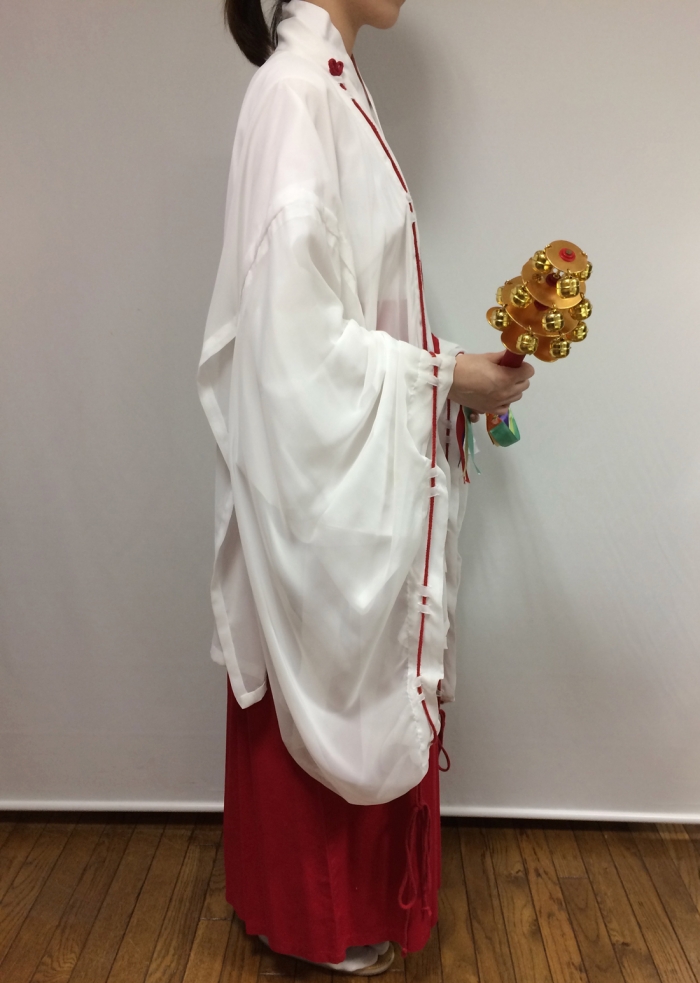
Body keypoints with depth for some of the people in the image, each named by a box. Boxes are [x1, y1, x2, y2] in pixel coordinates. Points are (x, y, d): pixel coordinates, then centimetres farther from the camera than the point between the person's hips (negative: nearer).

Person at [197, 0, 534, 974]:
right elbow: (294, 320, -22)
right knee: (331, 675, 7)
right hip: (324, 462, -9)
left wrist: (453, 368, 11)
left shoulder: (334, 85, 14)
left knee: (362, 672, 20)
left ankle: (355, 888, 43)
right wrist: (442, 374, -15)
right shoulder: (294, 90, -15)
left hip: (365, 454, 9)